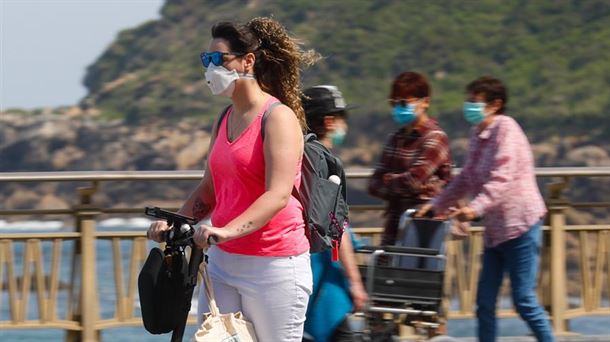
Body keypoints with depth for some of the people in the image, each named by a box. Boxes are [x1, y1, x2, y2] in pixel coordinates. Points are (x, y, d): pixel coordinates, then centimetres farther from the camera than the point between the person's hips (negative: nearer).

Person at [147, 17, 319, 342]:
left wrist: (228, 231, -34)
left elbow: (278, 196, -22)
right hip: (222, 262, 8)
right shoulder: (225, 120, 13)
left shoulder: (278, 118, -11)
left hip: (274, 264, -8)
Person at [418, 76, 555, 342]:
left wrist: (476, 208, -35)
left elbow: (502, 178, -24)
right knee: (485, 300, 5)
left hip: (520, 225, -9)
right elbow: (466, 178, 22)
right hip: (495, 230, 9)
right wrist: (437, 205, 15)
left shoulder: (506, 129, -12)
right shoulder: (478, 134, 13)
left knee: (523, 299, -7)